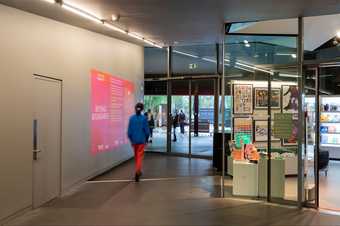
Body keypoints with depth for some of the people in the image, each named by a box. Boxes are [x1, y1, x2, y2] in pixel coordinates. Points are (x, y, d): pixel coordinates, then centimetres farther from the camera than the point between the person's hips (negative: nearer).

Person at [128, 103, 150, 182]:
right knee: (140, 156, -1)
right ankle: (137, 171, -17)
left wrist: (131, 139, 10)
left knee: (136, 156, 18)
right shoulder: (144, 118, -9)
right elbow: (147, 130, -6)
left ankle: (138, 171, 31)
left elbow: (129, 130, -2)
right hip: (141, 140, -3)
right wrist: (146, 138, 10)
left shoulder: (131, 118, -4)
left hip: (134, 140, 3)